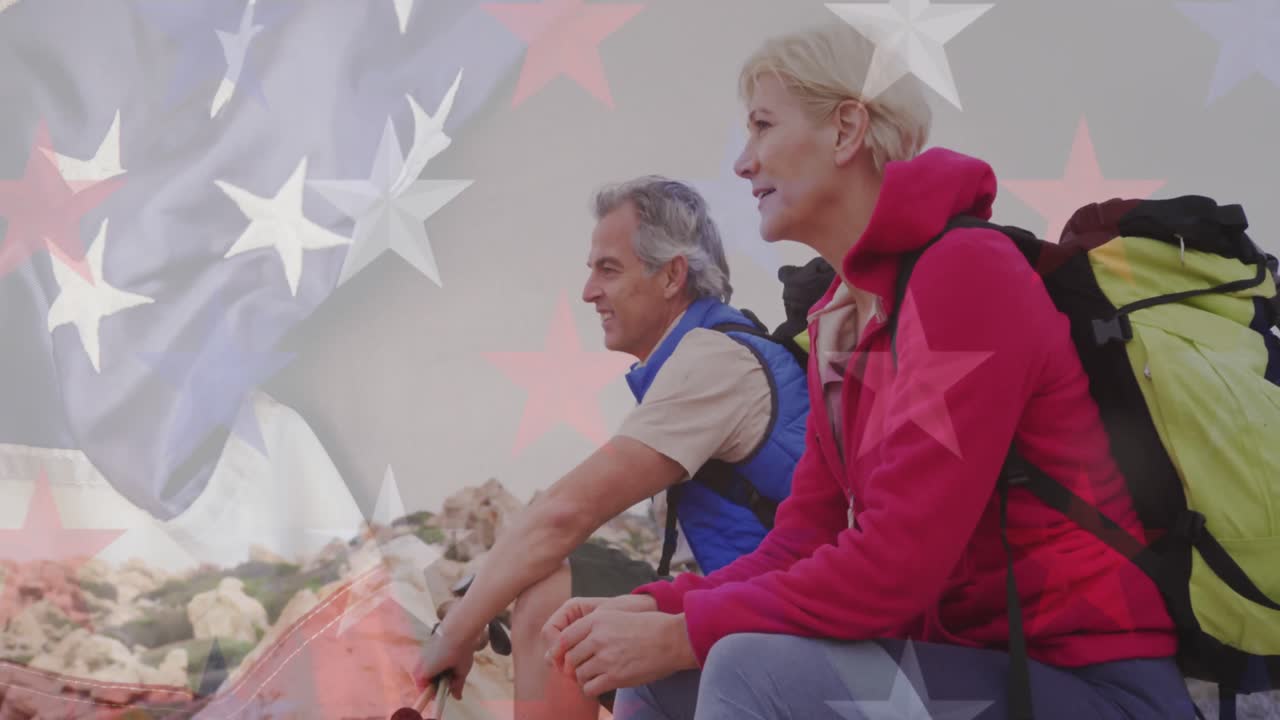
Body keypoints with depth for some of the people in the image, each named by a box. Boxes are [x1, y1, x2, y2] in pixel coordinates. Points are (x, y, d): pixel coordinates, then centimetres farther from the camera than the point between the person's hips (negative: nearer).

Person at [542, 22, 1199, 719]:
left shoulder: (964, 273, -17)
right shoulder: (839, 321, 10)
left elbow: (895, 567, -23)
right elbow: (801, 543, 11)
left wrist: (680, 635, -16)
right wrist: (651, 608, -4)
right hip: (980, 660, 8)